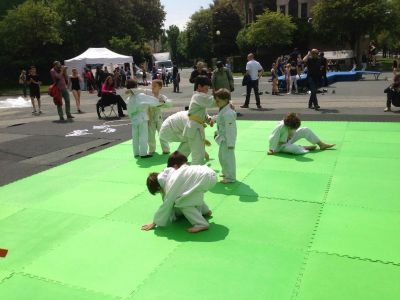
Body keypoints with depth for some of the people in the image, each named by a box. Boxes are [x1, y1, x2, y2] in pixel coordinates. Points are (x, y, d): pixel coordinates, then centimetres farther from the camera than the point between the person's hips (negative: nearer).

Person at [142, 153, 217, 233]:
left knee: (181, 201, -7)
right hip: (208, 172, 10)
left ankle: (201, 224, -7)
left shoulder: (171, 184, -13)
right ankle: (205, 211, 42)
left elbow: (166, 205, -4)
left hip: (206, 178, -10)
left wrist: (154, 223, 5)